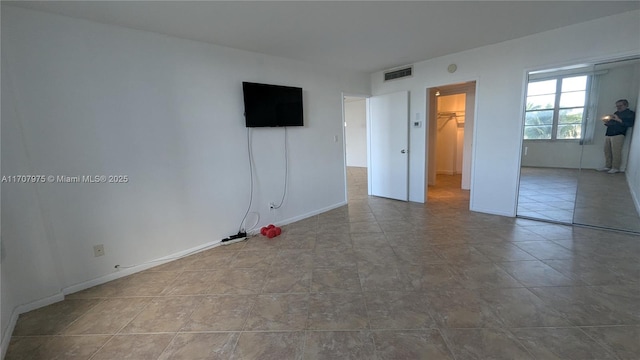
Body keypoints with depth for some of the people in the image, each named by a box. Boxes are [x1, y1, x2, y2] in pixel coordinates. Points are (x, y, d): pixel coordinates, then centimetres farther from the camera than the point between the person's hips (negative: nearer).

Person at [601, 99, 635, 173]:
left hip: (618, 135, -7)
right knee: (607, 151, 2)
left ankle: (616, 168, -6)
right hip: (608, 134, 7)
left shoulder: (630, 113, 5)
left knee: (616, 152, -9)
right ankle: (608, 166, 7)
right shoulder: (616, 113, 25)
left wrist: (618, 120, -18)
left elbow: (630, 124, -8)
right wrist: (606, 122, 5)